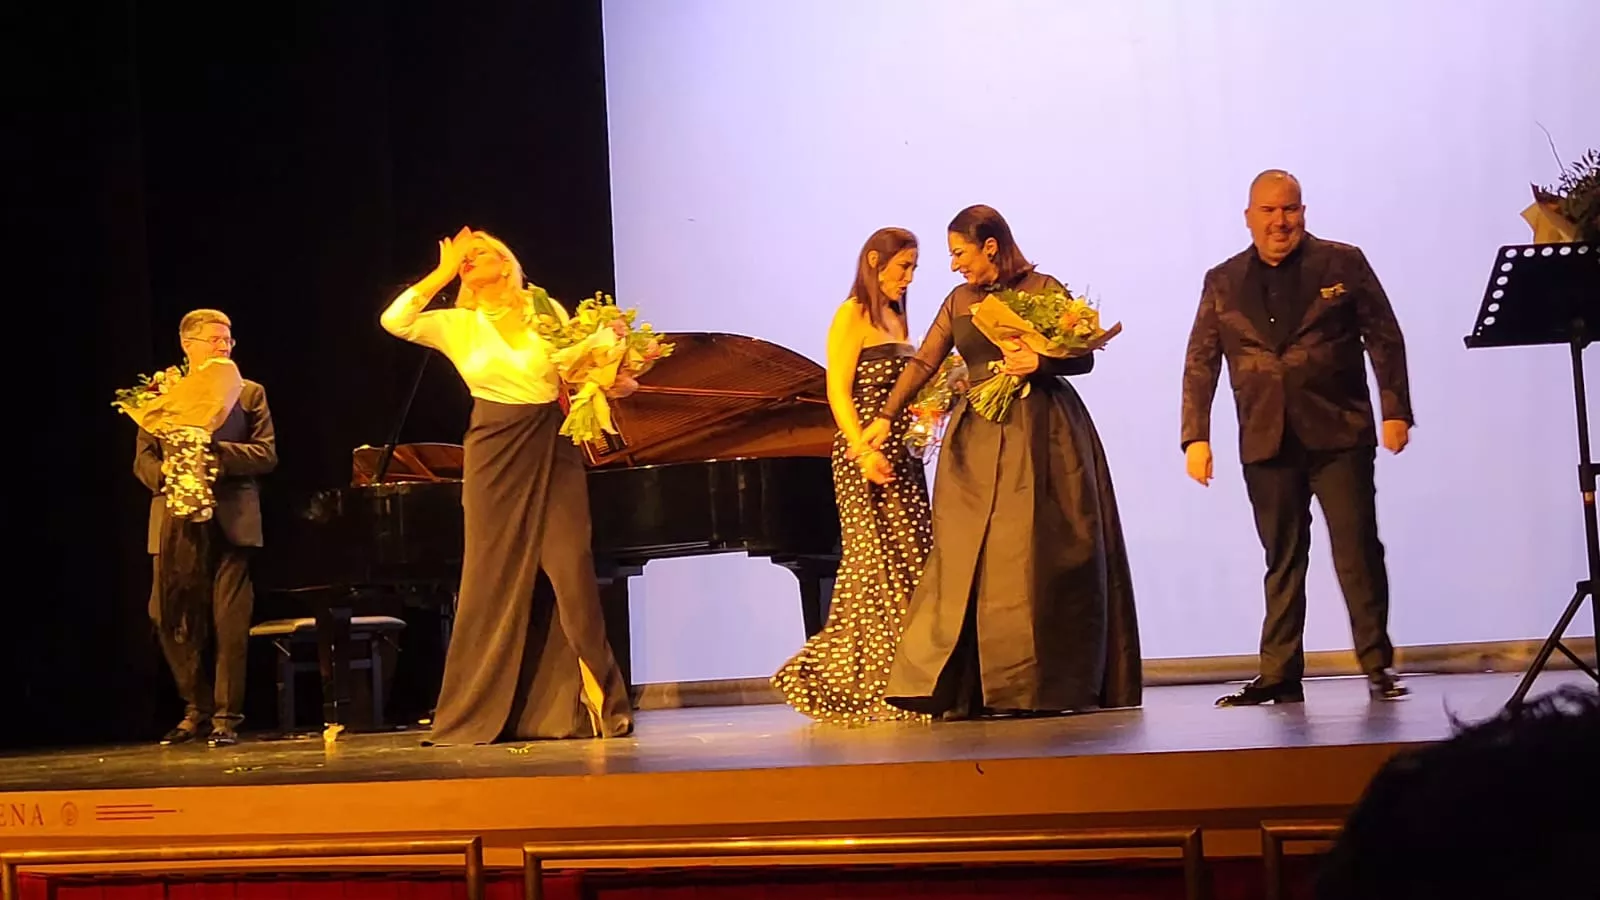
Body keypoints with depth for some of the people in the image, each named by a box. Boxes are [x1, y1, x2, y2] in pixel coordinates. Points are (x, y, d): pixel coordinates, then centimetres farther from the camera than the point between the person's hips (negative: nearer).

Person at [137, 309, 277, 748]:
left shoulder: (249, 393, 12)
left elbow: (267, 454, 1)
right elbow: (144, 458, 7)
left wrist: (216, 450, -14)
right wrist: (168, 481, -15)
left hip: (230, 519, -2)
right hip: (175, 523, 2)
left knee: (229, 623, -5)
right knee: (172, 621, 2)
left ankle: (225, 716, 1)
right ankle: (197, 708, 18)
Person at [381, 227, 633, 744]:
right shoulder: (457, 326, 5)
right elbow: (394, 321, -10)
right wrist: (443, 273, -6)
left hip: (554, 450, 0)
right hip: (495, 454, 0)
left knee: (571, 569, -7)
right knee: (494, 579, 3)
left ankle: (597, 701, 0)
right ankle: (479, 715, 11)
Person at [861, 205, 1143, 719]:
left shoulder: (1042, 290, -2)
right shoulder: (958, 301, 12)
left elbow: (1083, 358, -3)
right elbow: (923, 363, 12)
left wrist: (1039, 362, -20)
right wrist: (886, 417, 5)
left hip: (1041, 439, -4)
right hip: (978, 441, 4)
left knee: (1037, 558, -4)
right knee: (969, 561, -1)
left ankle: (1051, 687, 4)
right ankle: (968, 691, 1)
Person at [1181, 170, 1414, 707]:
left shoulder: (1342, 264, 5)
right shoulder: (1223, 282, 10)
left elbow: (1384, 338, 4)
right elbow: (1200, 364, 9)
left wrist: (1396, 410, -4)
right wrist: (1196, 436, 0)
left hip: (1339, 434, -2)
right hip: (1267, 442, 2)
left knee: (1358, 548, -4)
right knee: (1282, 560, 5)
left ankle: (1378, 665, 5)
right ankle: (1279, 675, 8)